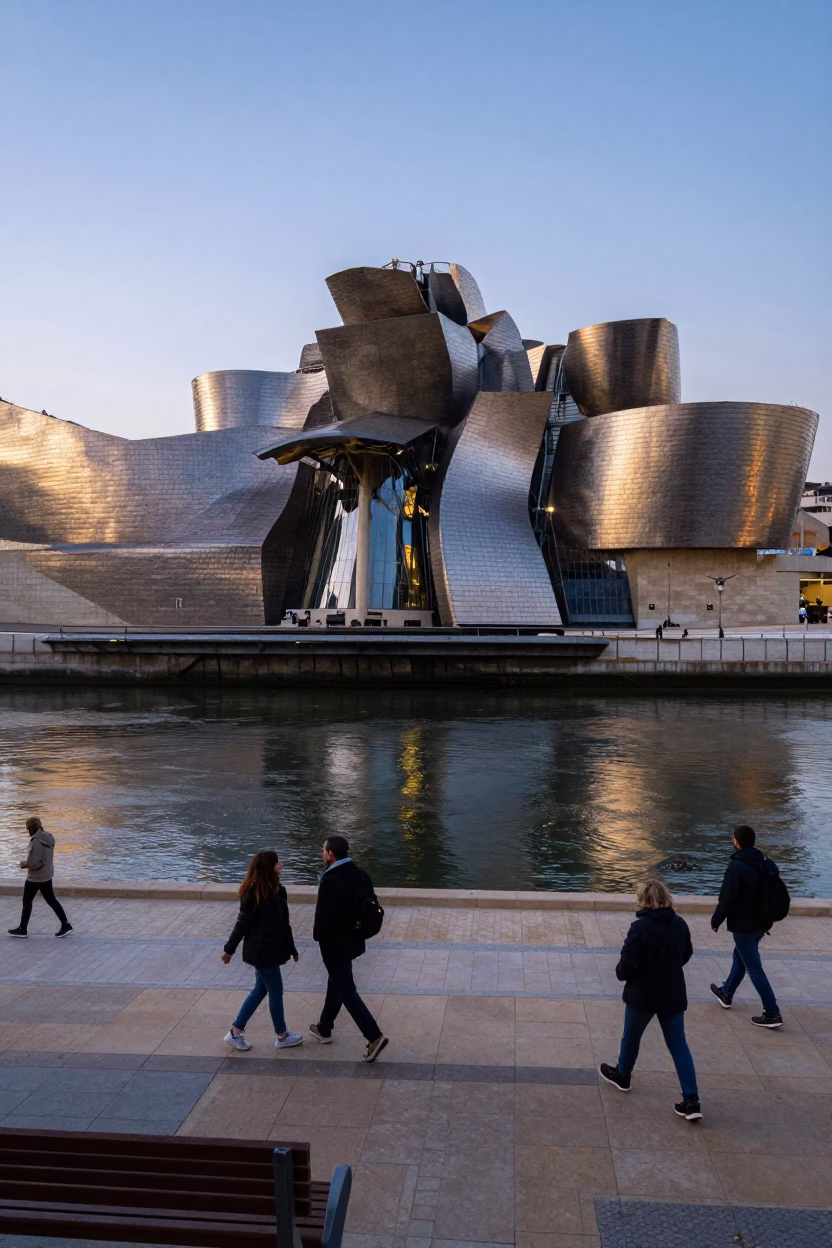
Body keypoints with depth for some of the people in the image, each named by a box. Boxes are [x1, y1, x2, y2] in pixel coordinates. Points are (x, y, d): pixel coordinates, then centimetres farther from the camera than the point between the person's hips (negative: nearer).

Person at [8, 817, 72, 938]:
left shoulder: (36, 842, -26)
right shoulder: (48, 837, 3)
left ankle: (22, 929, 22)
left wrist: (25, 864, -7)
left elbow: (35, 863, -25)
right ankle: (66, 925, 13)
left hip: (35, 877, -9)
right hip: (47, 875, 9)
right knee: (51, 900, 14)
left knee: (27, 902, 9)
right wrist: (28, 862, 11)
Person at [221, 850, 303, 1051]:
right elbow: (243, 922, -15)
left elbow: (282, 923, 9)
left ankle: (235, 1032, 27)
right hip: (262, 951, -9)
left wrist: (291, 948, 13)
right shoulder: (254, 893, -23)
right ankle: (282, 1036, 24)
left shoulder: (275, 890, 4)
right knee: (276, 991, 6)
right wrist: (229, 949, -7)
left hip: (269, 950, 9)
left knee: (260, 990, 17)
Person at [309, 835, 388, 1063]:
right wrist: (357, 927, 11)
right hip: (352, 939, 8)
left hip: (335, 943, -8)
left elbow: (323, 916, -24)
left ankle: (374, 1036, -2)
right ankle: (324, 1029, 39)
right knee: (336, 984, 23)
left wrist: (317, 935, -4)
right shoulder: (361, 875, -2)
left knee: (346, 991, 1)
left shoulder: (330, 881, -26)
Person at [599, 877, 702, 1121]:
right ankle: (691, 1100, 2)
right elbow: (686, 955, 13)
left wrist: (620, 973, -2)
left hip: (642, 995, -4)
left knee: (631, 1036, 19)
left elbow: (626, 966, -23)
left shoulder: (640, 927, -22)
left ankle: (622, 1075, 41)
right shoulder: (680, 924, -3)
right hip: (673, 995, 4)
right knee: (678, 1044, 8)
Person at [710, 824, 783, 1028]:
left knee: (754, 968, -1)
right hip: (761, 923, 9)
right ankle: (726, 994, 41)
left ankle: (772, 1013, 1)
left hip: (743, 925, -9)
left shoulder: (737, 867, -23)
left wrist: (716, 921, -6)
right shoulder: (764, 863, 2)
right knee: (740, 957, 25)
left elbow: (727, 899, -21)